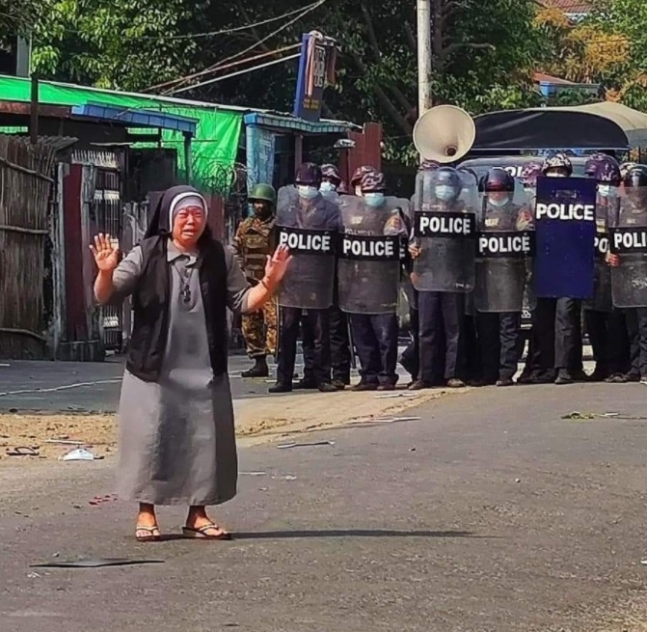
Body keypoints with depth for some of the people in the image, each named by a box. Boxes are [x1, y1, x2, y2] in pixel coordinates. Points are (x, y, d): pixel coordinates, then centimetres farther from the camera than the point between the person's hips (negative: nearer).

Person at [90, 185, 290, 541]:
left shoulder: (219, 258, 4)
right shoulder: (147, 255, -5)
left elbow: (242, 302, 7)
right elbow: (106, 297, -8)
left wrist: (268, 285, -11)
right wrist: (106, 273, -29)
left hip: (204, 373, 3)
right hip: (154, 371, -3)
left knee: (204, 440, 5)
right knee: (152, 439, 0)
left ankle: (198, 514, 16)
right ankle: (146, 513, 12)